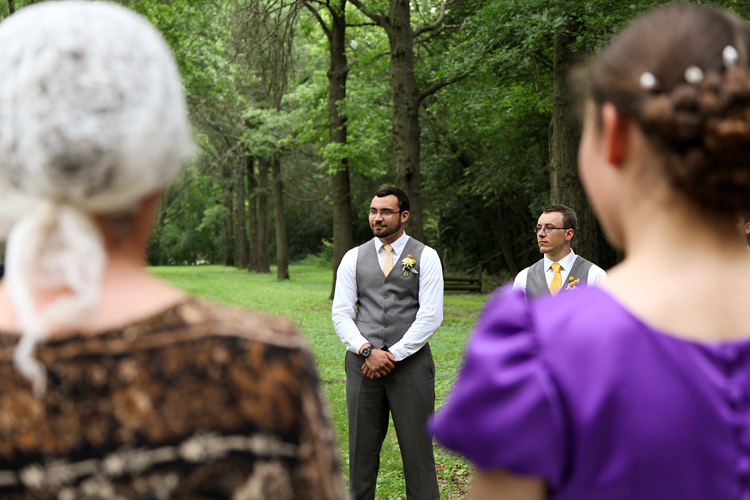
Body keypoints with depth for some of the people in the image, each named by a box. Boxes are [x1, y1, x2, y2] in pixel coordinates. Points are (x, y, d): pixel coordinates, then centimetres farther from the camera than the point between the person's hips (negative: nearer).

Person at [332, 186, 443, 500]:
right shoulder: (354, 258, 10)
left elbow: (431, 316, -5)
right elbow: (341, 314, 5)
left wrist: (393, 356, -10)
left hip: (410, 364, -2)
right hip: (362, 365, 3)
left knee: (418, 451, 0)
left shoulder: (425, 257, 2)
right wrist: (368, 351, -9)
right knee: (361, 450, 7)